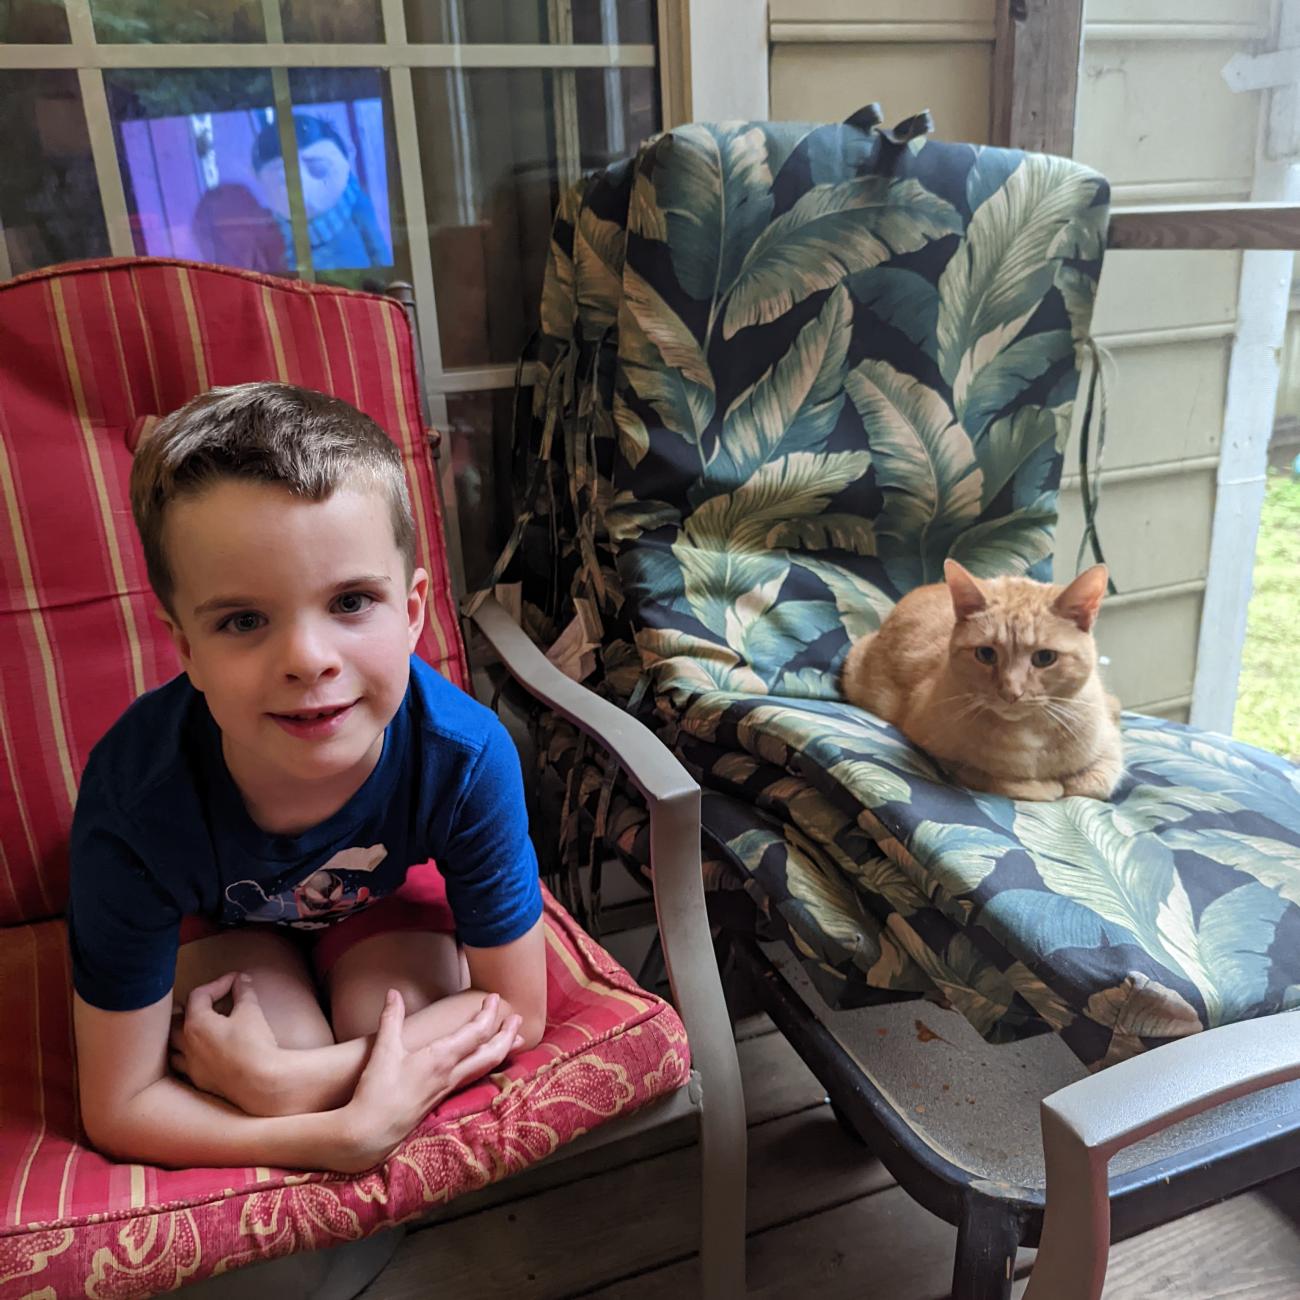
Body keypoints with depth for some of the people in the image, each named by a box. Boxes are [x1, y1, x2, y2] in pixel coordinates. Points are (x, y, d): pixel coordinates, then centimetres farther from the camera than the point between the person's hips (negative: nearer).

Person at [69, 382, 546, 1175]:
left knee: (392, 1020, -24)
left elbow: (516, 1012, -26)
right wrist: (347, 1131, -40)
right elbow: (119, 1110, -28)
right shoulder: (134, 797, -40)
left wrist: (284, 1081, -34)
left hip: (383, 886, 1)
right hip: (220, 913, -1)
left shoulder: (466, 754, -39)